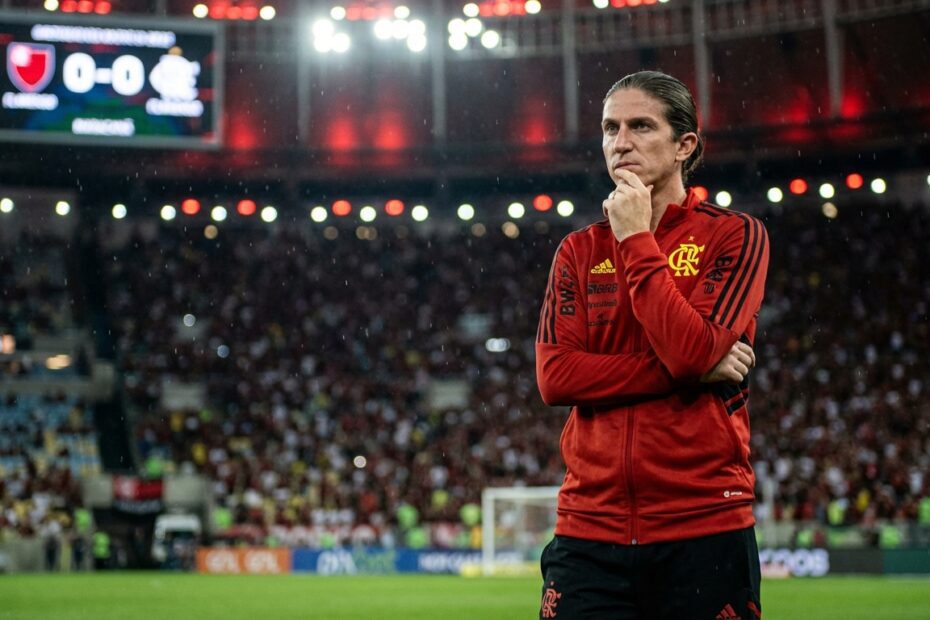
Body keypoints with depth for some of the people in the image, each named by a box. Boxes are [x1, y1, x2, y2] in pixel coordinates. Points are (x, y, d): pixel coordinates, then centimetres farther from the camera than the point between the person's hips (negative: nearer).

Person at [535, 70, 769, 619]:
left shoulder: (736, 236, 2)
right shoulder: (578, 252, 11)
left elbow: (691, 348, -14)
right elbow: (555, 377, -3)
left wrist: (636, 239, -8)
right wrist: (688, 371, -10)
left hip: (705, 529, -2)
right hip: (591, 529, 3)